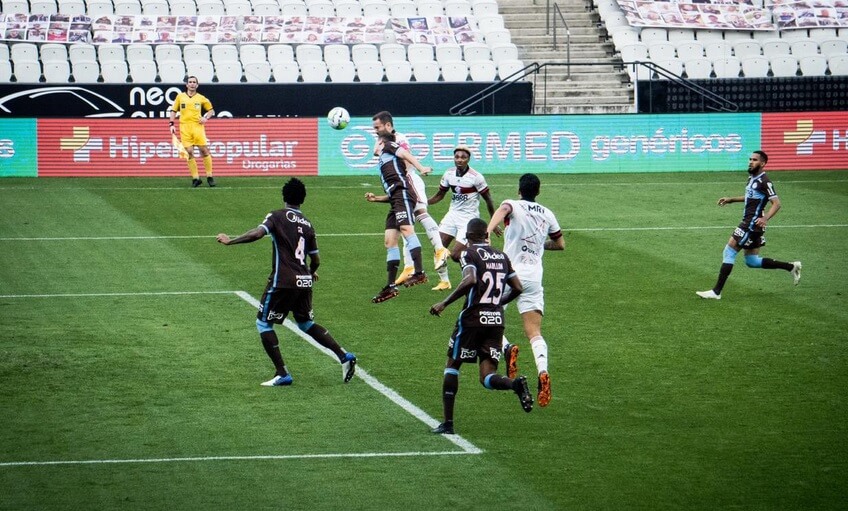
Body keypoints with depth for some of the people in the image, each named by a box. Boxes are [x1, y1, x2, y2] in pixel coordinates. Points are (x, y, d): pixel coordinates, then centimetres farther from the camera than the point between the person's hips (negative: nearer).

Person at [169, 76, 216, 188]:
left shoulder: (201, 98, 9)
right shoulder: (180, 97, 11)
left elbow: (211, 110, 19)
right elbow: (173, 110, 16)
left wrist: (206, 118, -1)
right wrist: (172, 124, 6)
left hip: (197, 125, -1)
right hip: (185, 127, 1)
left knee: (204, 149, -7)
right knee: (189, 152, -4)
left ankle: (209, 176, 3)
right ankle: (195, 178, 2)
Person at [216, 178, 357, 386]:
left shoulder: (277, 216, -2)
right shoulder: (307, 224, 14)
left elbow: (257, 233, -20)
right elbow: (315, 260, 17)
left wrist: (230, 241, -11)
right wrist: (311, 273, 39)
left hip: (282, 281, -6)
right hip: (304, 283, 6)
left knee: (263, 323, 8)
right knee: (307, 324, 23)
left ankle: (282, 374, 2)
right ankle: (343, 356, 11)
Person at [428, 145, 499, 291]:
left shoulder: (476, 177, -16)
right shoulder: (449, 174, 0)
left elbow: (488, 200, -7)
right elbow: (440, 195, 13)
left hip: (469, 218, -6)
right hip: (453, 214, 6)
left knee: (456, 255, -13)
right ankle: (444, 281, 14)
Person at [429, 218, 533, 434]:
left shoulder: (469, 253, -5)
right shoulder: (502, 256, 13)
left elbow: (470, 280, -22)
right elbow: (517, 288, 12)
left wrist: (445, 303, -17)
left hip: (473, 318, -5)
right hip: (497, 319, 5)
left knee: (452, 366, 11)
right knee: (487, 377, 6)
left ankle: (448, 422, 6)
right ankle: (515, 383, -27)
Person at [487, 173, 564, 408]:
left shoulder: (513, 206, 0)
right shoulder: (547, 214, 14)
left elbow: (502, 210, -25)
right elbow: (560, 244, 25)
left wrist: (489, 230, -42)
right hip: (534, 279, 4)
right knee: (534, 333, -1)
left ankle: (506, 348, -16)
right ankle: (542, 372, -25)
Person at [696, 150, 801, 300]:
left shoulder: (764, 181, -15)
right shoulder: (752, 178, 13)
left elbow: (776, 203, -20)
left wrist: (765, 218, -35)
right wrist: (731, 200, 25)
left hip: (753, 224, -10)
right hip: (748, 223, 10)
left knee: (729, 252, -9)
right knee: (752, 261, 15)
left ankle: (716, 292, -7)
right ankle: (791, 267, 24)